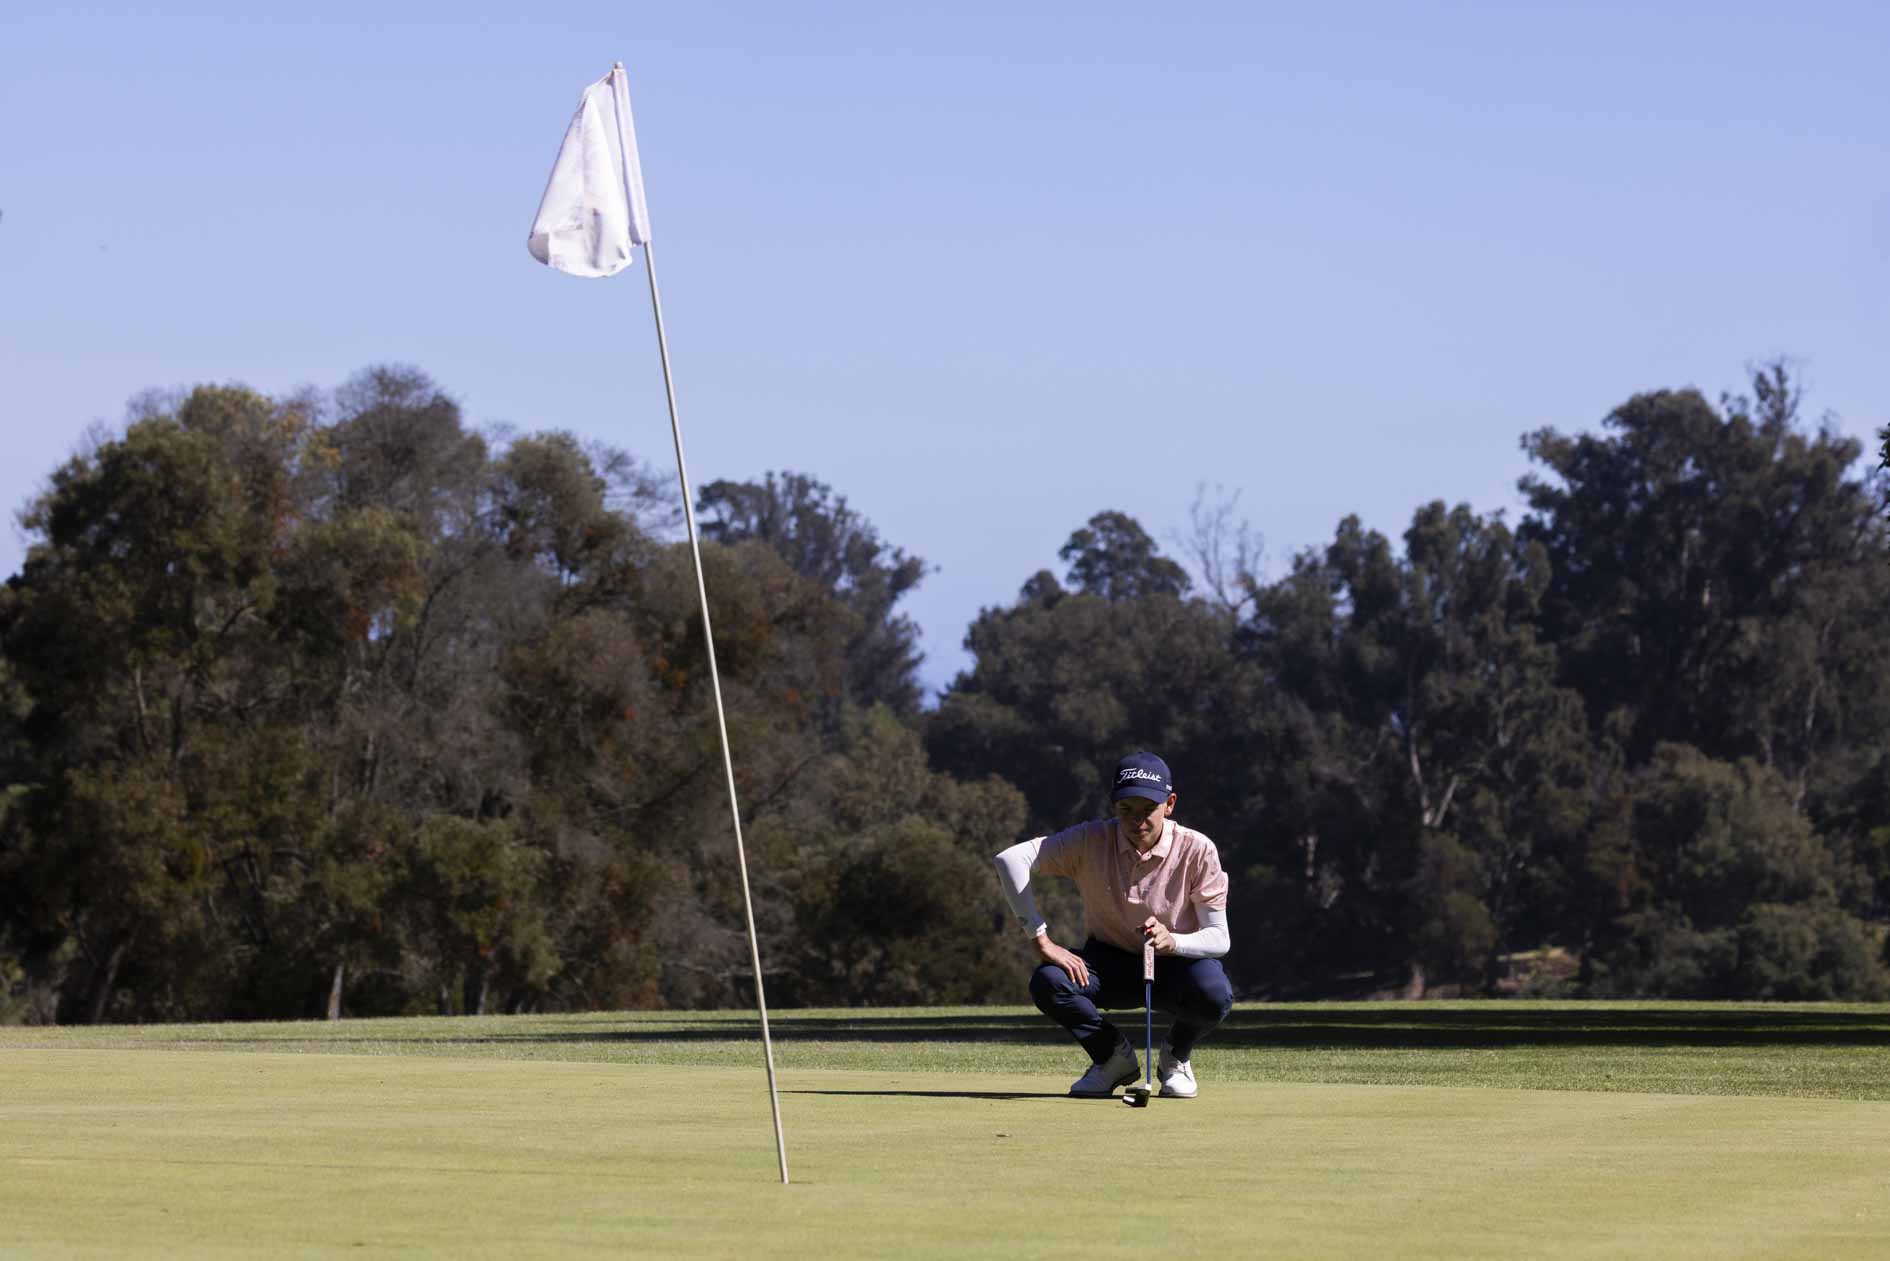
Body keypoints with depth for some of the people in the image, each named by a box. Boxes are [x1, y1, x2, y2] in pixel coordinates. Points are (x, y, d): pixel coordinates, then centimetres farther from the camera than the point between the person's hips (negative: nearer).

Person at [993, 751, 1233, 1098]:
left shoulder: (1196, 850, -19)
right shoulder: (1091, 842, -18)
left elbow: (1219, 939, -18)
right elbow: (1010, 859, -27)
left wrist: (1171, 941, -41)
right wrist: (1042, 940, -30)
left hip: (1176, 964, -1)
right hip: (1111, 962, 1)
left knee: (1215, 995, -36)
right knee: (1047, 981, -30)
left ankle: (1176, 1055, 1)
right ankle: (1114, 1056, -1)